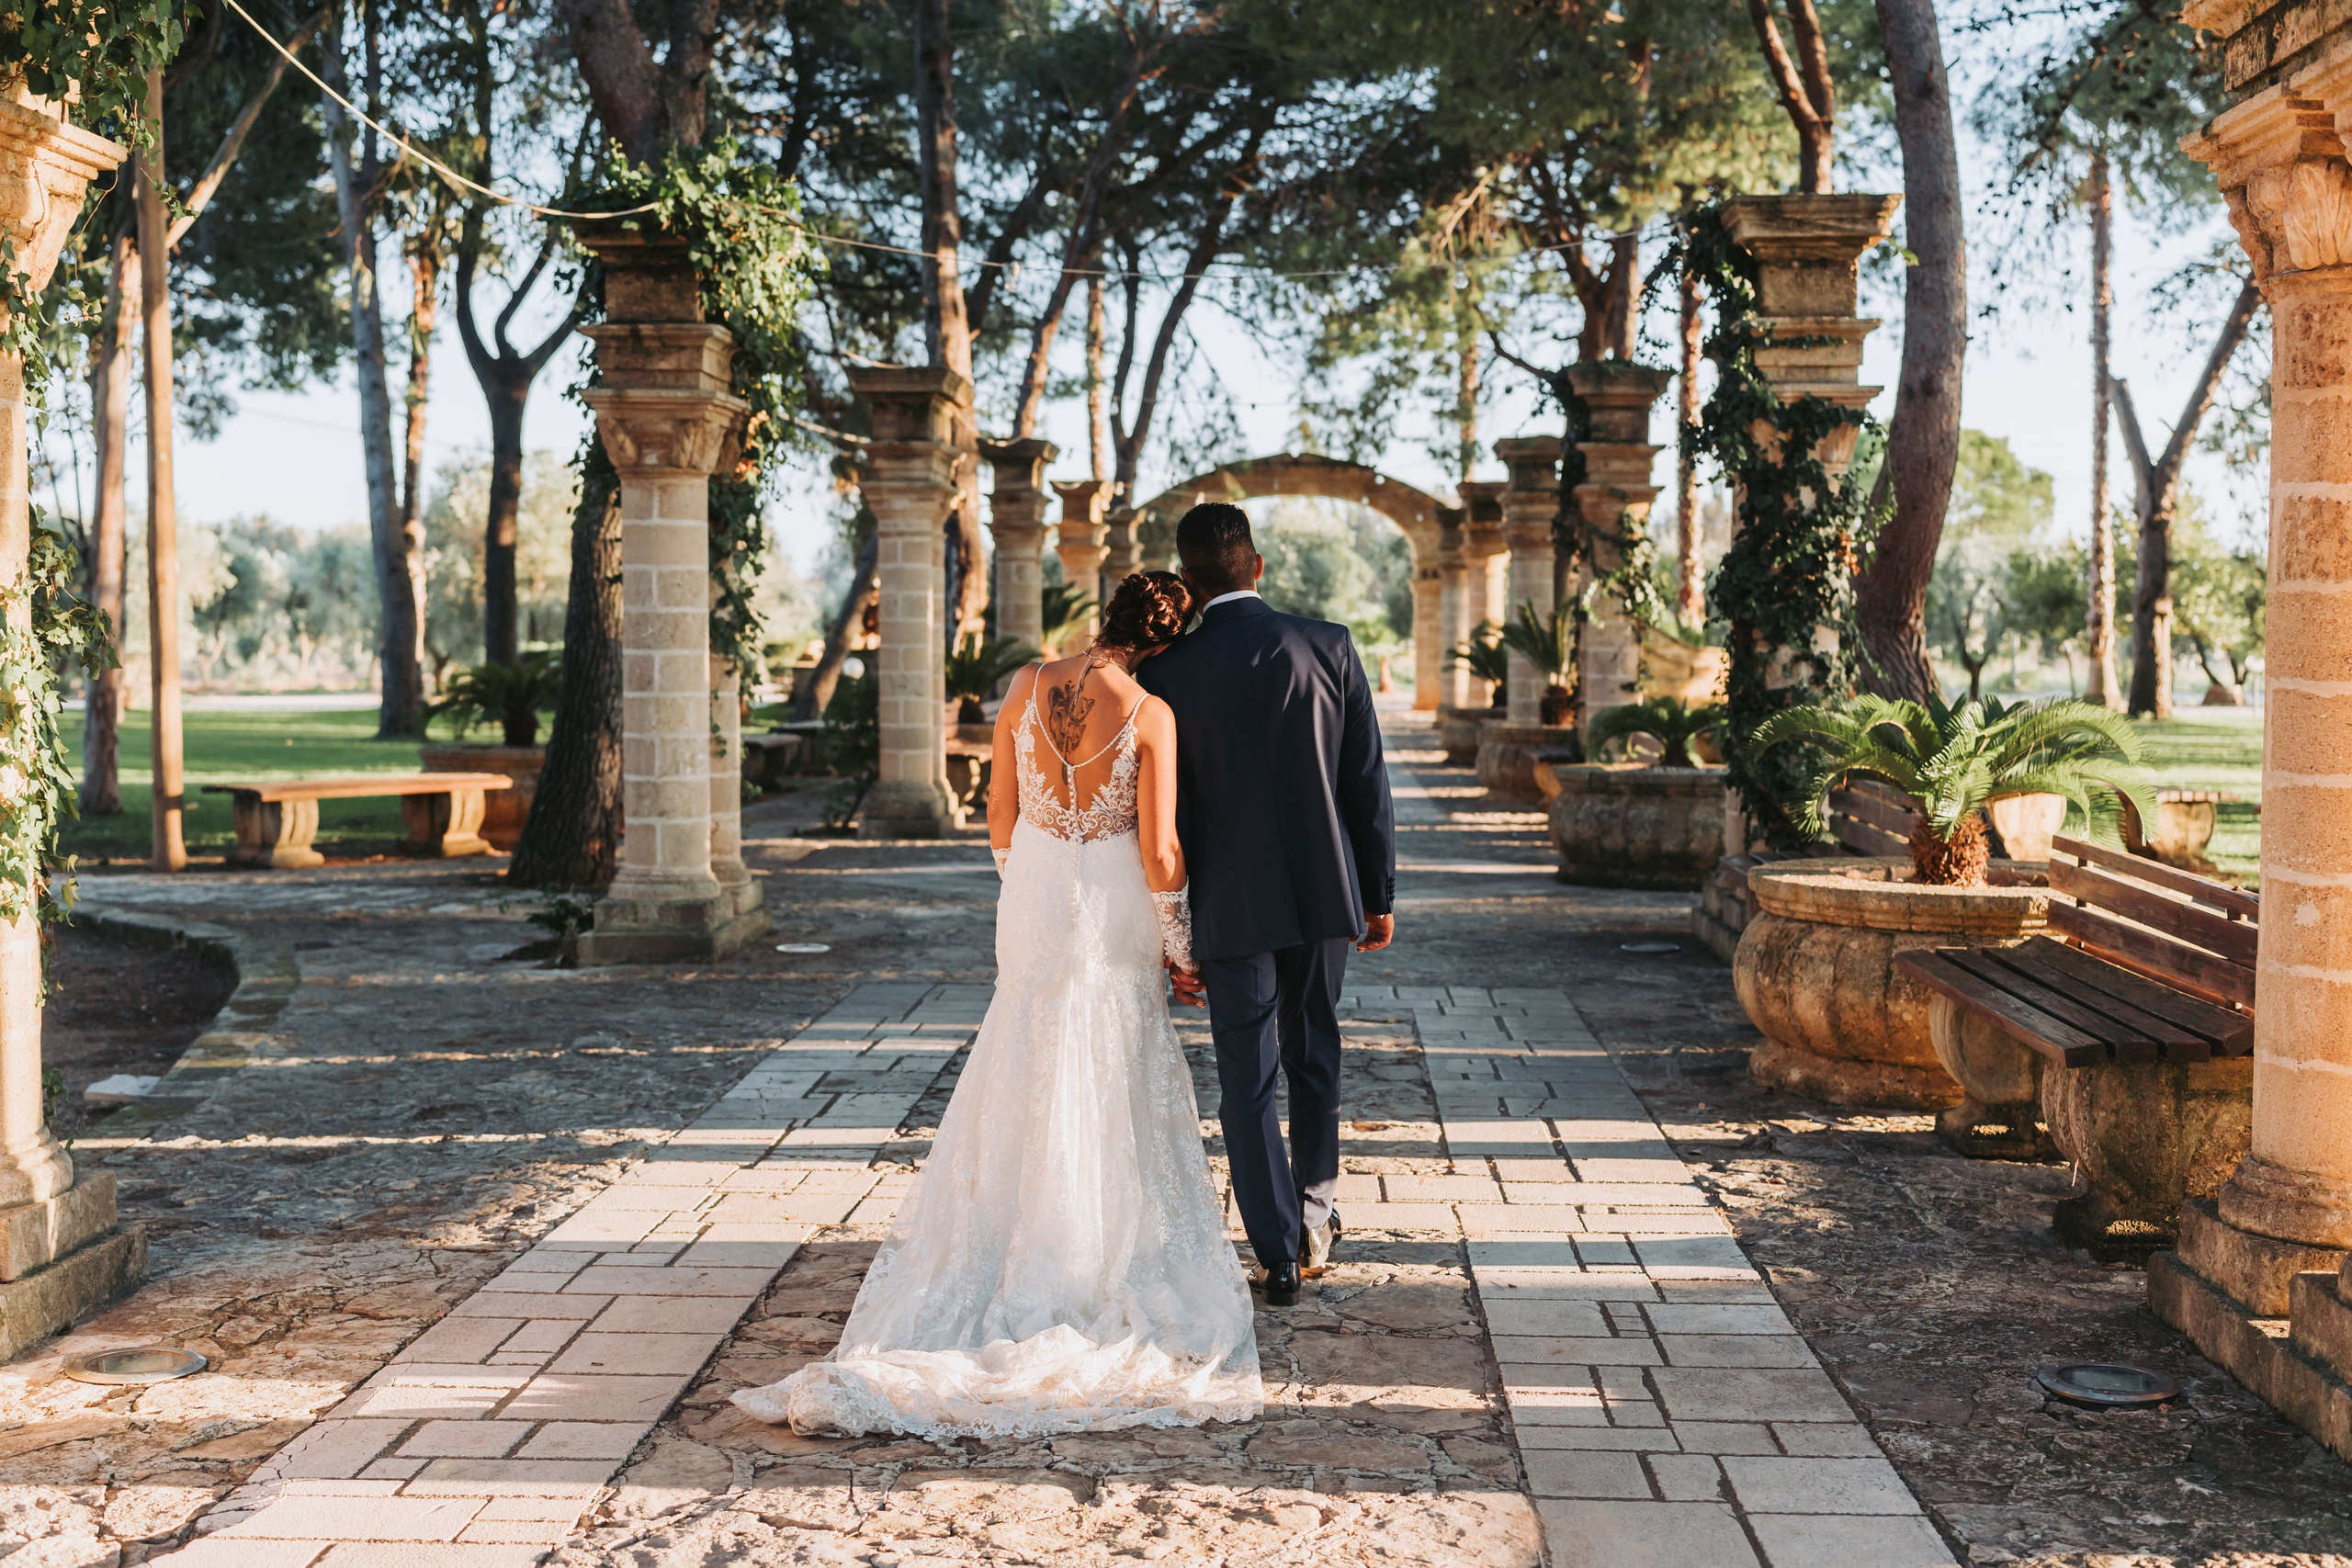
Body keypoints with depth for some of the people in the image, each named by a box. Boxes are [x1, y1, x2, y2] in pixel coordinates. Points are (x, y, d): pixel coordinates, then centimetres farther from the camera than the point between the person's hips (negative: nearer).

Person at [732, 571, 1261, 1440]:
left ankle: (1010, 1264, 22)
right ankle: (1107, 1264, 18)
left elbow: (1001, 817, 4)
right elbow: (1159, 852, -14)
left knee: (1019, 1096, 16)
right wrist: (1181, 945, 1)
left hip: (1032, 903, 3)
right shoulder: (1149, 714, -14)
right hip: (1116, 913, -3)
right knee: (1113, 1099, 10)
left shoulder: (1025, 689, -4)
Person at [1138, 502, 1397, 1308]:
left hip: (1231, 904, -2)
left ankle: (1280, 1255, 10)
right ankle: (1315, 1207, 29)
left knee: (1247, 1083, 7)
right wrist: (1380, 894, 8)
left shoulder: (1168, 673, -7)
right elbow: (1367, 781, -1)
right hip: (1323, 892, 2)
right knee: (1313, 1057, 23)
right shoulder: (1326, 646, -4)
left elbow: (1167, 815, -5)